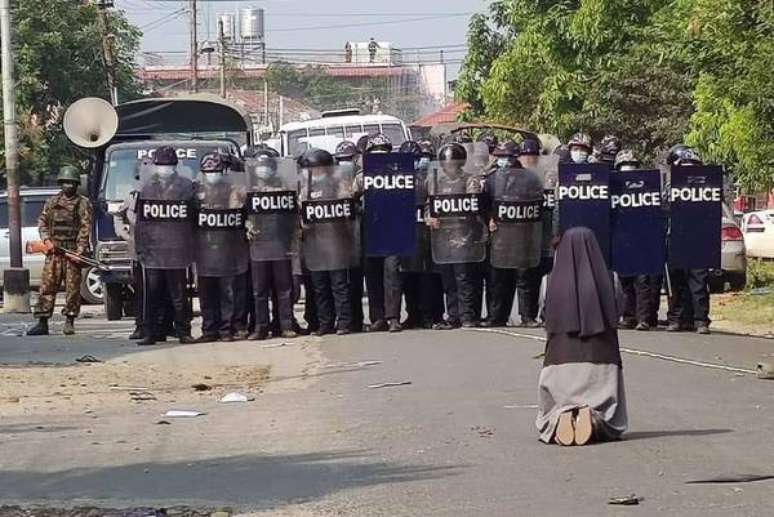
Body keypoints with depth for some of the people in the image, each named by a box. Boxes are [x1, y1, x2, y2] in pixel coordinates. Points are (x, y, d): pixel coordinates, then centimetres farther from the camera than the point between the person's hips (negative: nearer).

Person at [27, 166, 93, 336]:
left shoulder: (83, 204, 3)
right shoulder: (52, 202, 14)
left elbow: (85, 229, -4)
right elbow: (42, 222, 14)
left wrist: (80, 251, -14)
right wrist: (46, 240, -4)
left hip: (73, 251, -3)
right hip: (54, 250, 3)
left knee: (73, 287, -2)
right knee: (47, 285, -2)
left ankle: (70, 322, 6)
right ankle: (42, 323, -1)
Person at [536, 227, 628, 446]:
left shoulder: (554, 281, -2)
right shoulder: (605, 279, -2)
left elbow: (549, 325, 4)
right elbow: (613, 321, 3)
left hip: (561, 359, 0)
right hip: (599, 359, 0)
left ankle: (559, 420, -23)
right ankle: (594, 419, -23)